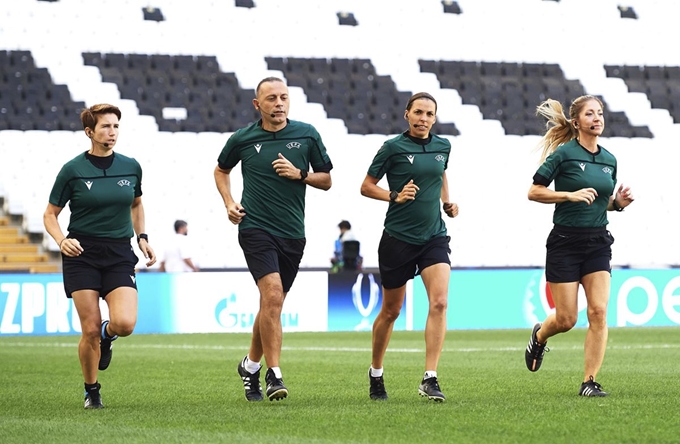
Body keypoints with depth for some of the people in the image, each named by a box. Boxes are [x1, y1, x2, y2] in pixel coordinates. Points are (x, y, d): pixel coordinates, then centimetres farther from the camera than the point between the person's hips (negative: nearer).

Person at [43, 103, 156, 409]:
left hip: (120, 255, 2)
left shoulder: (131, 168, 4)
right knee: (90, 330, -7)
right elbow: (50, 215, 2)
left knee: (125, 323, -19)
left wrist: (142, 238, 11)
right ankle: (91, 391, 17)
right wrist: (61, 240, -16)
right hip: (82, 254, -2)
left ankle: (107, 336, 20)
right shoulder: (72, 170, -5)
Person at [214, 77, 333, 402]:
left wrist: (300, 174, -10)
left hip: (292, 232, 3)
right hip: (255, 228, -3)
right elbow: (221, 170, 19)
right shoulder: (242, 139, 0)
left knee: (273, 303, 11)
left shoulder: (307, 135, 3)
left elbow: (326, 180, 9)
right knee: (272, 293, -20)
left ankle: (251, 365, 32)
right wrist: (229, 203, 4)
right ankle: (274, 374, -17)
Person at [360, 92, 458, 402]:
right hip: (398, 238, -3)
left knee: (439, 302, -17)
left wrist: (447, 202, 12)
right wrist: (395, 196, -17)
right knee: (391, 310, 9)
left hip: (434, 237, 3)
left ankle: (430, 379, -17)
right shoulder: (393, 148, -7)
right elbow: (366, 187, -2)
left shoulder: (442, 146, 6)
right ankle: (375, 373, 31)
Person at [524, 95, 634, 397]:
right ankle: (539, 336, 34)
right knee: (566, 319, -2)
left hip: (598, 242, 4)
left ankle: (590, 382, -4)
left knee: (598, 312, -9)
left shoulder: (609, 160, 9)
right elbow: (534, 192, -8)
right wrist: (570, 195, -19)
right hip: (565, 242, -4)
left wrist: (618, 203, 0)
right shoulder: (564, 153, -8)